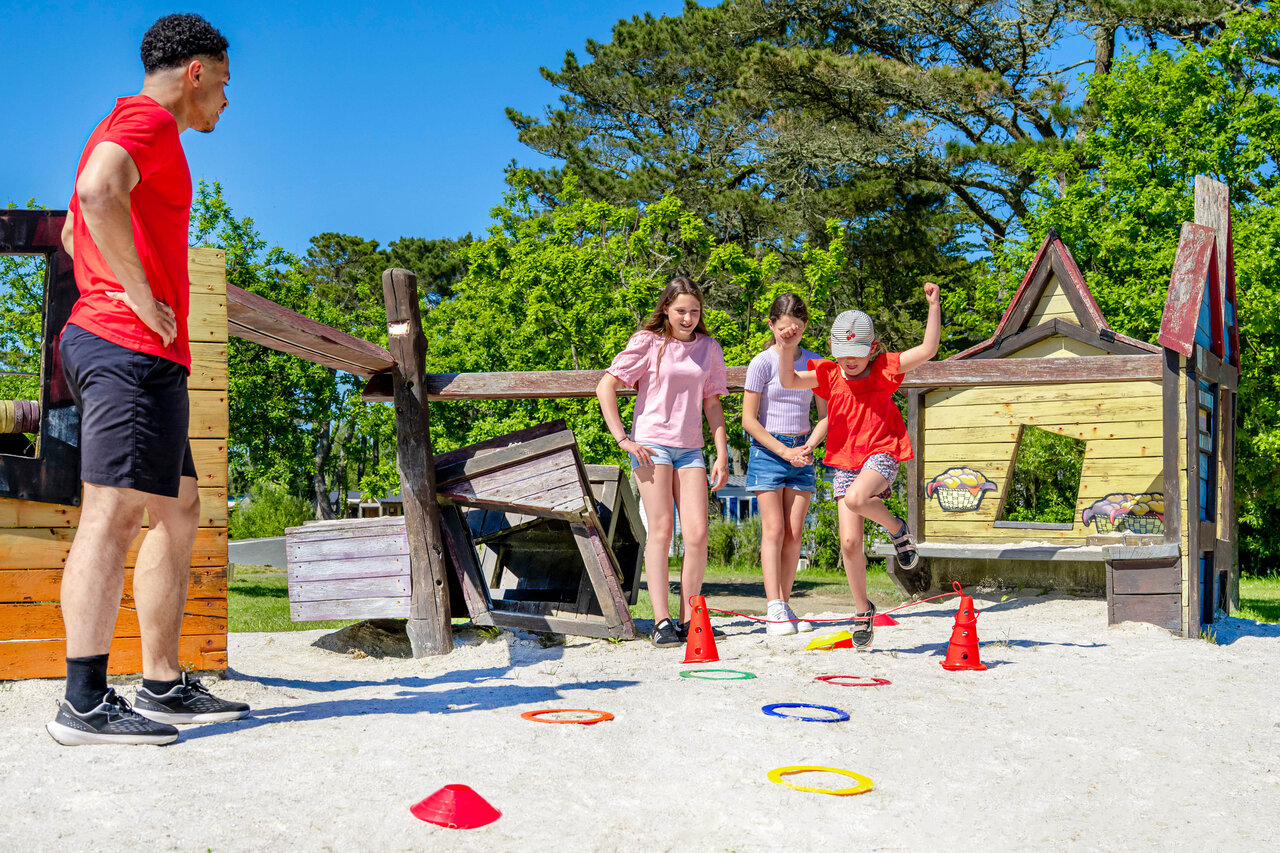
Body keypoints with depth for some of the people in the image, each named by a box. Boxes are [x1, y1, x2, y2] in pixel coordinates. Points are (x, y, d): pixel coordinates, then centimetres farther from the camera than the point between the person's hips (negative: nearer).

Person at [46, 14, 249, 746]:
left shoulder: (129, 127, 26)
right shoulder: (149, 119, -5)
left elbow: (75, 231, 37)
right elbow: (99, 193, -27)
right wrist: (143, 300, -21)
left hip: (113, 348, 11)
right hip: (134, 351, -11)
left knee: (178, 510, 11)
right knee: (115, 514, -13)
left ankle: (165, 685, 12)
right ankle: (85, 703, -14)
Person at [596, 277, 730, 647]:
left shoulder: (708, 348, 12)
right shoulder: (647, 342, 1)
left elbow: (712, 403, 16)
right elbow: (605, 387, -1)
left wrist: (722, 454, 7)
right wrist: (622, 439, -7)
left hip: (690, 449, 3)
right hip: (651, 444, -3)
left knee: (697, 534, -6)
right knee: (660, 530, -9)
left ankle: (688, 620, 4)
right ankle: (662, 621, -9)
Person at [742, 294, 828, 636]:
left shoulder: (814, 363, 7)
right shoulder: (762, 363, -5)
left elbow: (825, 415, 10)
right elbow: (749, 419, -7)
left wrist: (809, 446, -8)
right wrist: (785, 451, -12)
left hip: (801, 451, 4)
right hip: (768, 450, -4)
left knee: (794, 533, 1)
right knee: (774, 530, -9)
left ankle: (786, 606, 8)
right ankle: (774, 610, -11)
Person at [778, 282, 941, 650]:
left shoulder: (884, 368, -3)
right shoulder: (830, 374, 1)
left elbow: (927, 350, -10)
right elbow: (789, 380, -11)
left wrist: (934, 305, -17)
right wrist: (788, 350, -28)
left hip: (882, 454, -3)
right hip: (845, 461, 3)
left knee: (856, 498, -35)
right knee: (849, 542, -2)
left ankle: (898, 529, -3)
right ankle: (863, 610, 15)